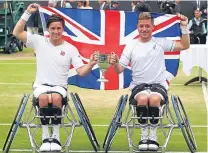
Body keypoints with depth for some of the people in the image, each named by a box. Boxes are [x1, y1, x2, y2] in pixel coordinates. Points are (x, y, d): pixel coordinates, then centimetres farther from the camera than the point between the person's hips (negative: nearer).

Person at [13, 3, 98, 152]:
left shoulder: (71, 49, 4)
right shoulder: (39, 41, 5)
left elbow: (81, 71, -1)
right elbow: (17, 32, -1)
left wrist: (90, 65, -23)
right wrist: (28, 13, -8)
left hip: (60, 87, 0)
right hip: (41, 85, 0)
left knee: (56, 97, -37)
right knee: (44, 97, -37)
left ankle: (56, 137, -25)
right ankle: (45, 137, -27)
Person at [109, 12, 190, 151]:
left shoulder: (161, 42, 6)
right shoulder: (131, 46, 6)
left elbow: (185, 46, 5)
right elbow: (119, 70, 4)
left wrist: (184, 27, -7)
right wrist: (115, 63, -19)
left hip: (158, 84, 0)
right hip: (139, 85, 1)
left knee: (154, 99, -36)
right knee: (143, 98, -35)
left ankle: (153, 136, -18)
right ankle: (144, 136, -18)